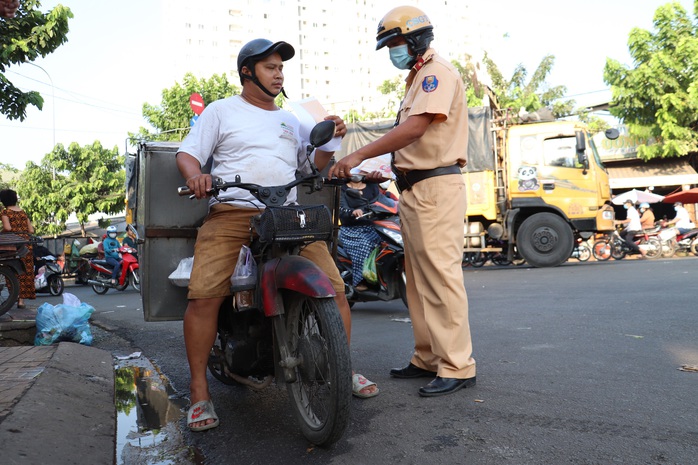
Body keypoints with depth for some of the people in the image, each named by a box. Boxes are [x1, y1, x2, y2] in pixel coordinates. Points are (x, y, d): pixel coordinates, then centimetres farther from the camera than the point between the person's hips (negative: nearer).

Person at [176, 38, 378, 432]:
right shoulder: (222, 110, 16)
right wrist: (194, 173, -14)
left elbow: (315, 165, 24)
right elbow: (188, 152, 10)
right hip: (232, 214, -3)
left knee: (335, 287, -9)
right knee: (204, 294, -23)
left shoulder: (291, 120, 27)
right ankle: (200, 392, -5)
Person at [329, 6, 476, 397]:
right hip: (415, 188, 10)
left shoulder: (437, 72, -6)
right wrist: (390, 170, 14)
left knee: (440, 276, -11)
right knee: (419, 279, 10)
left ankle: (457, 366, -4)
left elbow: (415, 127, -22)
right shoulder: (418, 78, 25)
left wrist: (359, 156, -23)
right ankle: (428, 358, 19)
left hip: (436, 187, -10)